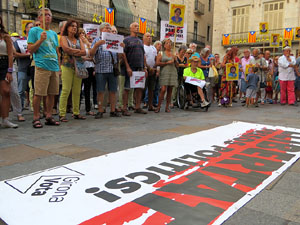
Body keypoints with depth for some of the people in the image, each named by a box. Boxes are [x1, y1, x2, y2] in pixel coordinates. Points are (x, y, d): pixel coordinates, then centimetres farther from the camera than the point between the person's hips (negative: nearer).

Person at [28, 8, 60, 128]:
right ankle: (36, 118, 4)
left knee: (52, 94, 7)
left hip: (54, 67, 6)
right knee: (38, 93, -5)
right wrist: (41, 40, -14)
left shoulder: (54, 34, 20)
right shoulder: (34, 31, 3)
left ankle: (49, 116, 16)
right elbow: (30, 50, -2)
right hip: (42, 67, -5)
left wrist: (59, 66, 16)